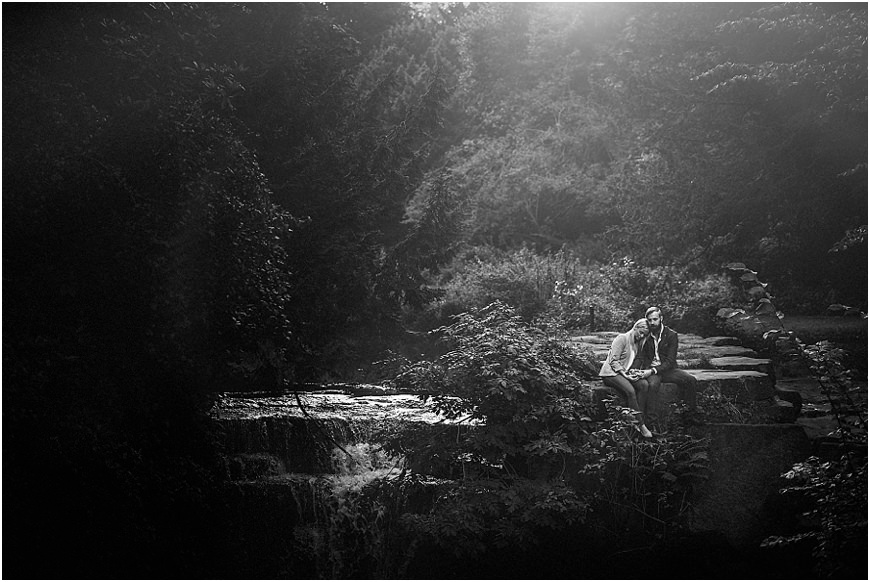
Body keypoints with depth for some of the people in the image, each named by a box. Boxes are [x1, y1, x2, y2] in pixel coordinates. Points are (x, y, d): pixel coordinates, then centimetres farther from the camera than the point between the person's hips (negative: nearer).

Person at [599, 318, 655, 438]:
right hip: (611, 373, -7)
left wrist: (635, 372, -1)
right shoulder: (622, 338, -8)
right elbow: (613, 361, -13)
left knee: (644, 384, -22)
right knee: (630, 391, -33)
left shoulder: (637, 343, 17)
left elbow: (636, 361, 21)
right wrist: (624, 374, -22)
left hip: (626, 372, 7)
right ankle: (641, 425, -27)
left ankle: (639, 419, -23)